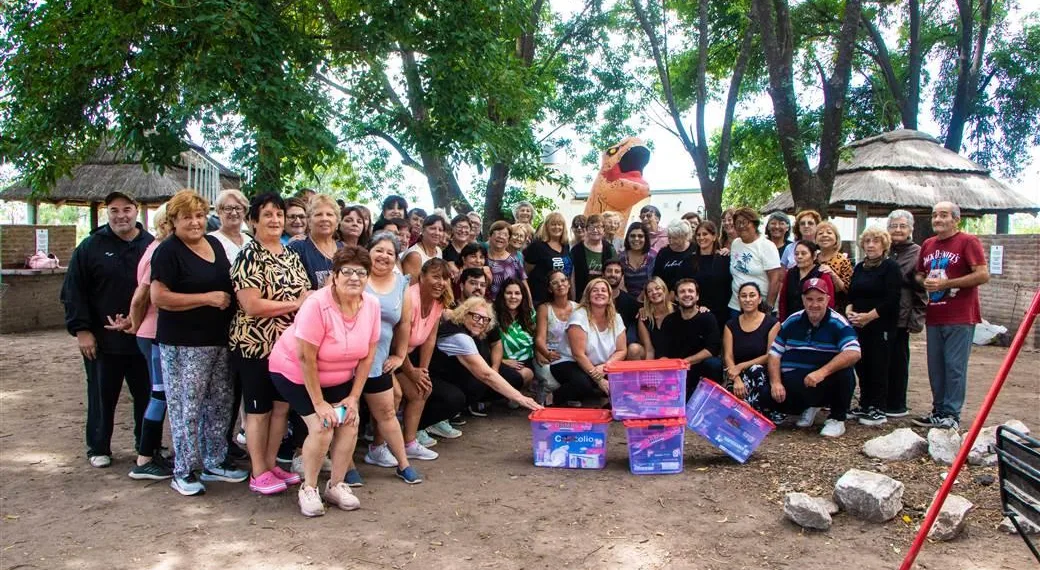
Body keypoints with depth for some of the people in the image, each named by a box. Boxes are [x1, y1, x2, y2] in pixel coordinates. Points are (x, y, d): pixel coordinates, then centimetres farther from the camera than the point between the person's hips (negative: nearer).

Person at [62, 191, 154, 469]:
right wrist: (81, 329, -9)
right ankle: (98, 448, 24)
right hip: (102, 340, -1)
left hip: (144, 338, 1)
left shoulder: (152, 246, 2)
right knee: (102, 397, 9)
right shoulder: (91, 247, -1)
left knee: (146, 395, 11)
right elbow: (73, 292, -3)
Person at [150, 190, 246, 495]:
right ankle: (183, 472, 13)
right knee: (187, 408, 0)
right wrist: (207, 298, -19)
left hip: (220, 340, 7)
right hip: (184, 344, -7)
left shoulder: (215, 244, 11)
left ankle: (215, 461, 28)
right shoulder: (168, 252, -10)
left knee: (220, 402, 14)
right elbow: (159, 297, -18)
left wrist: (231, 297, 6)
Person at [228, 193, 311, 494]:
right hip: (256, 345, -7)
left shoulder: (291, 255, 11)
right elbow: (251, 305, -21)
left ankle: (272, 464, 25)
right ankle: (258, 473, 15)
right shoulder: (249, 257, -12)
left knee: (282, 406, 12)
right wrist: (295, 304, -15)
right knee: (259, 409, 4)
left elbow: (306, 294, 14)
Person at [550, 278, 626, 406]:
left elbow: (621, 351, 1)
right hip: (569, 363, -6)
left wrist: (605, 367, -18)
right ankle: (558, 397, -4)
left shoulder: (616, 318, 0)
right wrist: (599, 380, -23)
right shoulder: (579, 317, -16)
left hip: (601, 368, 6)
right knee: (583, 384, -37)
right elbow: (579, 355, -20)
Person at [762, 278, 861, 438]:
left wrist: (822, 372, -37)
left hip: (827, 384, -3)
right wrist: (775, 382, -11)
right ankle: (808, 407, 13)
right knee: (769, 397, -21)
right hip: (793, 384, 4)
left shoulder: (838, 324, -10)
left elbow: (853, 353, -26)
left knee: (844, 374, -34)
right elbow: (775, 354, 5)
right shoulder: (791, 322, 3)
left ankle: (837, 418, -4)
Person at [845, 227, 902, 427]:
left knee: (878, 367, -4)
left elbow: (891, 300, -13)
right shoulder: (859, 268, 17)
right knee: (861, 366, 8)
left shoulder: (890, 267, -4)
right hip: (858, 326, 6)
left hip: (880, 326, -6)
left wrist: (868, 316, -17)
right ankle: (865, 406, 19)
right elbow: (851, 294, 16)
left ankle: (879, 410, 3)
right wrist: (849, 311, -4)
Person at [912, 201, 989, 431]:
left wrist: (946, 283, -16)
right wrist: (924, 281, -1)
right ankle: (939, 411, 20)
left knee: (954, 366, -4)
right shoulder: (927, 245, 14)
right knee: (935, 367, 10)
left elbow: (983, 275, -14)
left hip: (960, 318, -6)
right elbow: (919, 274, 23)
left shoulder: (968, 242, -6)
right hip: (934, 317, 7)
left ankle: (951, 415, 2)